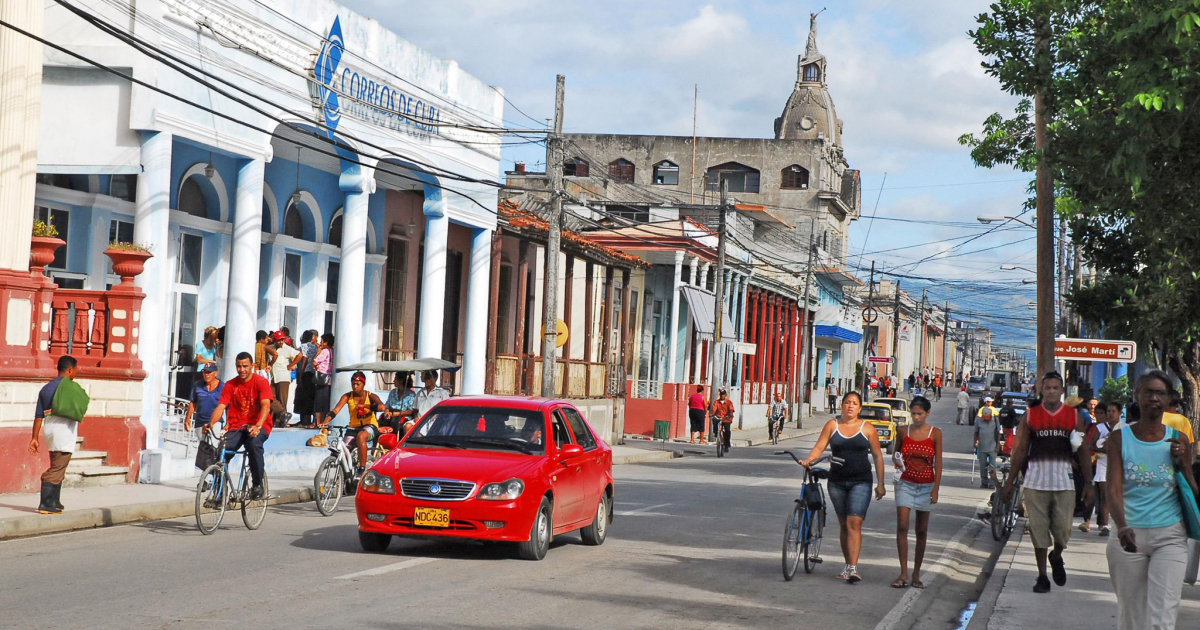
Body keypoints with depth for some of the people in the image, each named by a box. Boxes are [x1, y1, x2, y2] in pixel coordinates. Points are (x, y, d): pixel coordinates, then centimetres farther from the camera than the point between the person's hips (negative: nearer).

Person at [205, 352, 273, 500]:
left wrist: (258, 426, -36)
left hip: (258, 427, -3)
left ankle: (257, 485, -22)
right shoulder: (230, 385, 6)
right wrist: (211, 423, -23)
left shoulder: (261, 382, -5)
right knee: (222, 451, -24)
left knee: (254, 443, -37)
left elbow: (266, 405, -19)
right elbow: (221, 406, -3)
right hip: (236, 427, 3)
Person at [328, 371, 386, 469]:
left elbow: (382, 407, -29)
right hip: (354, 427, 3)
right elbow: (336, 409, -17)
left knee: (361, 436, -36)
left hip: (370, 425, -3)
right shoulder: (347, 396, -3)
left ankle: (362, 468, -32)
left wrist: (364, 406, -35)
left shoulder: (370, 396, -8)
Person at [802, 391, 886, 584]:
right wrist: (809, 460, -23)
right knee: (843, 525, 9)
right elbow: (819, 446, -3)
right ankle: (847, 566, 19)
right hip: (837, 482, 2)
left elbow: (877, 456, 4)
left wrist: (880, 484, 2)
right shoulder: (832, 425, 5)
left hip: (860, 482, -2)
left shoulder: (867, 428, 2)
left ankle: (853, 568, -17)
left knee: (854, 524, -13)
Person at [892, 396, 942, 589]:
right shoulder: (903, 431, 3)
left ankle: (916, 575, 15)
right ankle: (903, 574, -11)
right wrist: (896, 459, -9)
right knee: (902, 526, -12)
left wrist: (936, 489, -7)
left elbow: (938, 463, -2)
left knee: (922, 531, 6)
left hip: (926, 486, 0)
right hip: (906, 484, 0)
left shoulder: (935, 433, -1)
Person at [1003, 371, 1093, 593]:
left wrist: (1089, 483, 3)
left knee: (1063, 529, -3)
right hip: (1036, 481, 0)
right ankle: (1042, 576, 12)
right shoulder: (1031, 415, 6)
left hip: (1064, 482, 0)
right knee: (1038, 530, 1)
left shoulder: (1074, 416, 6)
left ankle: (1056, 557, 29)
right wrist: (1010, 481, 7)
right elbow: (1020, 450, 9)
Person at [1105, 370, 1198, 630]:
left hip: (1170, 537, 0)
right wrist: (1122, 527, -28)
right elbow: (1113, 489, -11)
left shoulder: (1178, 440, 4)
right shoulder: (1119, 438, 0)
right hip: (1129, 536, 0)